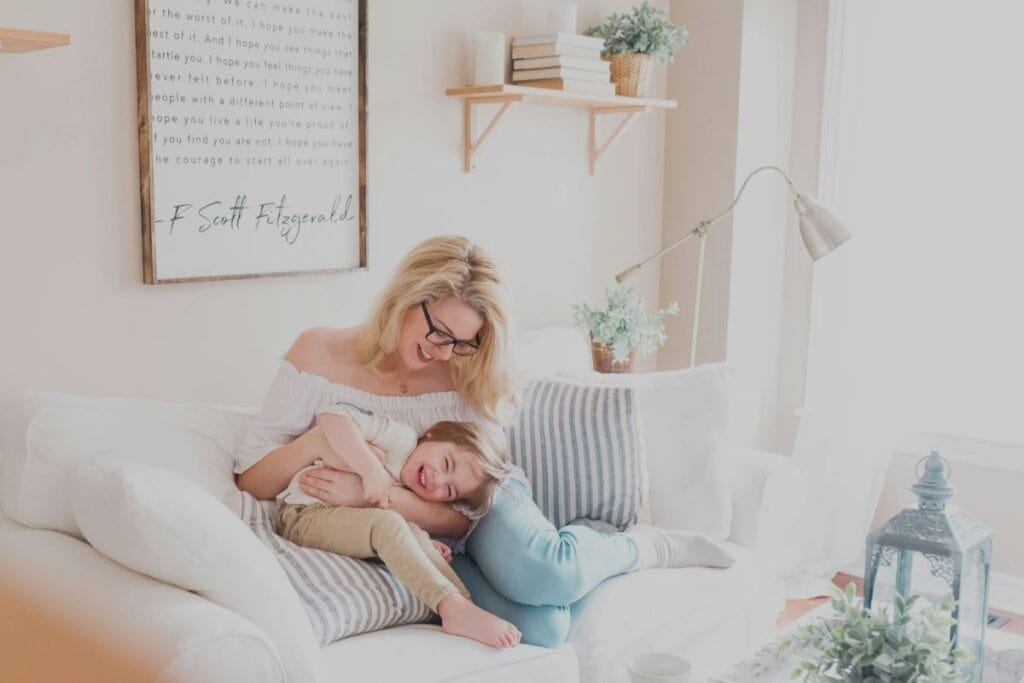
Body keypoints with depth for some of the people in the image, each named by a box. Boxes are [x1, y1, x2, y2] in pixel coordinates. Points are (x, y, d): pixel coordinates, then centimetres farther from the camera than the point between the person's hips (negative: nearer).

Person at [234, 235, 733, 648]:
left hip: (486, 513, 1)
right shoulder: (318, 354, -7)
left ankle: (644, 545, -7)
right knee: (538, 627, -32)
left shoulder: (468, 384, -8)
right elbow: (251, 482, -7)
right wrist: (322, 435, -25)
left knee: (540, 578, -38)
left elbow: (468, 516, -12)